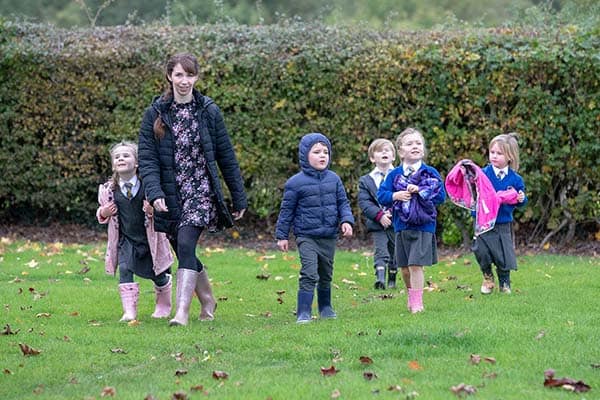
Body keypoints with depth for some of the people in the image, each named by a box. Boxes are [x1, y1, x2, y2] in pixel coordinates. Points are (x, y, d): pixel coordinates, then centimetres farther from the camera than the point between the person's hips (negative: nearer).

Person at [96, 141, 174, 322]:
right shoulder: (109, 190, -5)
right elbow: (101, 212, 14)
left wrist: (153, 211, -24)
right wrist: (104, 213, -9)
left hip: (149, 238, -1)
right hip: (126, 239, 1)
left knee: (158, 274, 11)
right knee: (125, 269, -19)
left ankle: (163, 306, 36)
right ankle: (129, 311, -17)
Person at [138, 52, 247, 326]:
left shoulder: (209, 111, 0)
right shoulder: (155, 114, 1)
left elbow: (226, 157, 5)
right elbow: (147, 158, -4)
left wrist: (239, 198, 7)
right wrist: (154, 193, -19)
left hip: (201, 190, -3)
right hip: (170, 194, 3)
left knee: (186, 245, -20)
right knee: (183, 253, 10)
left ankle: (182, 312, -23)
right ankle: (207, 299, 34)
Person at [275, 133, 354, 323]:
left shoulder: (334, 179, 4)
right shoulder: (296, 182, -7)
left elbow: (343, 202, 10)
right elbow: (287, 210, -1)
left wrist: (346, 220, -8)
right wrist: (282, 236, -1)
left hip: (329, 236, 5)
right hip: (306, 236, -5)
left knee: (326, 275, 18)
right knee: (309, 274, -16)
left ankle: (325, 307, 35)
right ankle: (304, 312, -15)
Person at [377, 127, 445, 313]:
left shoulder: (431, 173, -1)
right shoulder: (394, 175, 4)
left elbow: (441, 195, -7)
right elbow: (381, 195, 2)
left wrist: (420, 191, -16)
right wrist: (395, 196, -16)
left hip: (423, 226, -3)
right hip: (401, 226, 3)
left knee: (416, 265, -11)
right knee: (405, 267, 12)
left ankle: (417, 302, -5)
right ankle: (411, 296, 31)